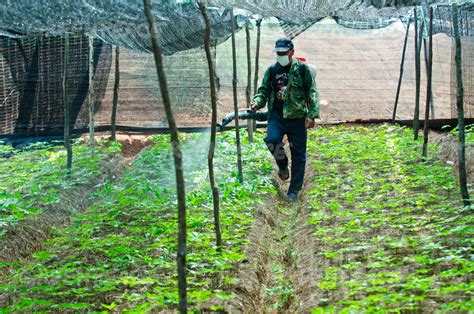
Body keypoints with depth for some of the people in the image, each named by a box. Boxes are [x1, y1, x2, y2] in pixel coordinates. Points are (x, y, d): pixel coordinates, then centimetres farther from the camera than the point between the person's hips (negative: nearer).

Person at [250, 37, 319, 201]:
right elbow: (264, 90, 15)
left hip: (297, 118, -2)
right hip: (277, 116, 2)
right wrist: (257, 102, -7)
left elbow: (312, 93, -1)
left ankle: (294, 190, 17)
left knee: (298, 154, 3)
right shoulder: (272, 70, 9)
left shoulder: (302, 69, -1)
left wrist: (312, 115, -11)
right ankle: (283, 166, 5)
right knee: (272, 140, -26)